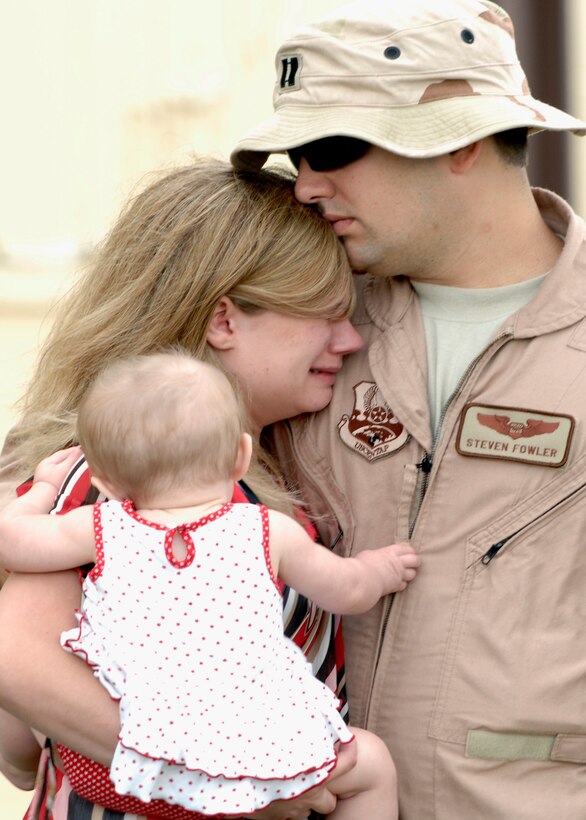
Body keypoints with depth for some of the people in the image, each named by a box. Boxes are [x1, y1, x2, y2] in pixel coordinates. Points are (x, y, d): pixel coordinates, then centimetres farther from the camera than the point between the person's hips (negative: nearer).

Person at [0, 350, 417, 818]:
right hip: (267, 747, 1)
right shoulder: (270, 532, 3)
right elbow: (348, 591, 17)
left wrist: (45, 486, 32)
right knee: (373, 762, 24)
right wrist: (380, 569, 41)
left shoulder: (104, 530, 1)